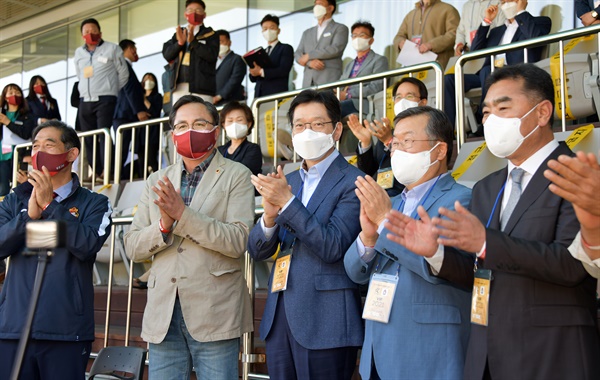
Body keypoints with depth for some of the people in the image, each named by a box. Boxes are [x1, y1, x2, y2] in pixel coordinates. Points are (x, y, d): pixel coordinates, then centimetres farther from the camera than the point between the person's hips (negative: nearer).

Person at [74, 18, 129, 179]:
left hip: (105, 99, -5)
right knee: (88, 139, 2)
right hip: (85, 101, 5)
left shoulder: (112, 49, 2)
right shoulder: (79, 53, 17)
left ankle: (106, 171, -19)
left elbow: (123, 74, 4)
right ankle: (96, 172, 6)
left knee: (104, 135, -17)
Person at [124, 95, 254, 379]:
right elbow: (132, 247, 10)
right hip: (163, 315, 4)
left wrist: (182, 214, -17)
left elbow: (238, 241, -11)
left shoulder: (236, 176, 3)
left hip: (214, 316, -3)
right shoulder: (157, 181, 15)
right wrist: (164, 225, -10)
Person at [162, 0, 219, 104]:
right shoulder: (178, 34, 20)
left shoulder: (210, 35, 7)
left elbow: (212, 55, -8)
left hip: (201, 87, -4)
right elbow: (167, 54, 10)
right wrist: (180, 43, -7)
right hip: (179, 87, 4)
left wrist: (193, 41, -14)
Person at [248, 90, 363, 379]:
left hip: (324, 322, -6)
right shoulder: (286, 183, 14)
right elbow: (257, 251, 10)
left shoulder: (352, 182, -6)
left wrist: (287, 202, -19)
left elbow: (333, 247, -16)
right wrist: (270, 216, -11)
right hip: (279, 319, 6)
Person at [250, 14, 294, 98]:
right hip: (259, 95, 5)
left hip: (277, 94, -5)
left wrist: (261, 72, -14)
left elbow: (283, 70, -11)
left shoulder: (286, 49, 6)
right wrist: (253, 72, -6)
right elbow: (253, 78, 17)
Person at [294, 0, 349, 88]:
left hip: (329, 81, -4)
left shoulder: (340, 28, 9)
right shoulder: (307, 33, 25)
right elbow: (297, 54, 16)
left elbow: (336, 49, -7)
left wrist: (309, 56, -4)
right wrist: (310, 62, -7)